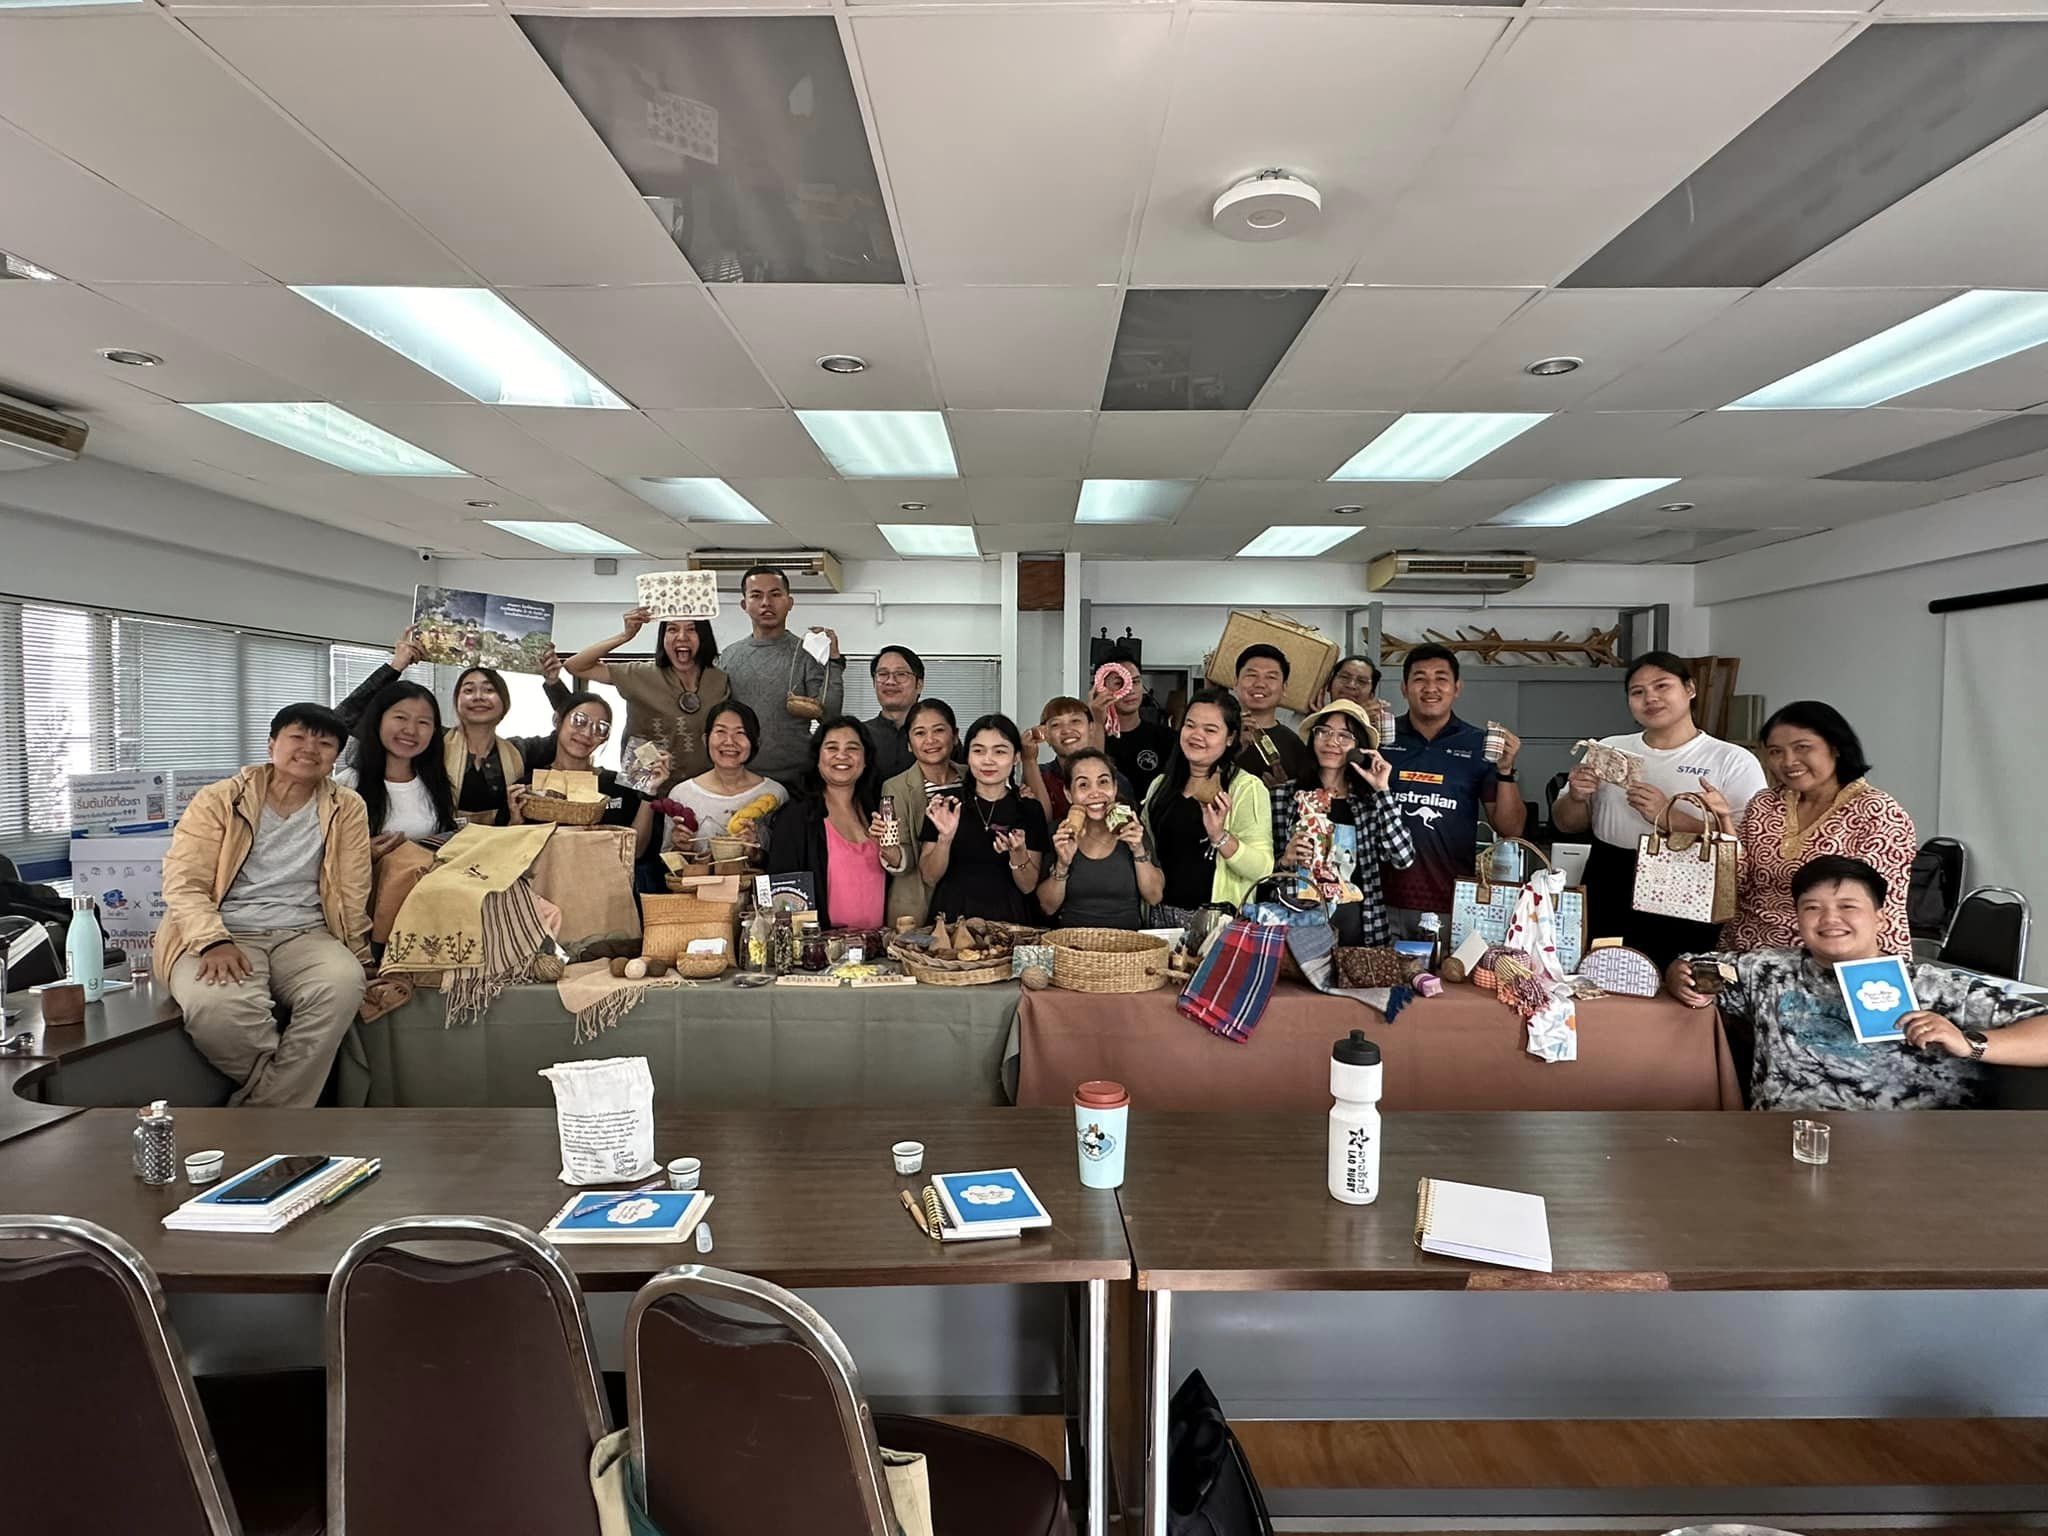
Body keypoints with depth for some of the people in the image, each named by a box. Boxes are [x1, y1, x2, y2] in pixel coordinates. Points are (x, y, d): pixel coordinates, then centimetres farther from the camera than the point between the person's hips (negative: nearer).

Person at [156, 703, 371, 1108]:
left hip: (305, 935, 1)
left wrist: (357, 959, 2)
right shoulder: (218, 801, 6)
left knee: (343, 984, -33)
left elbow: (352, 893, 7)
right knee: (214, 1003, -36)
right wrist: (214, 942, -20)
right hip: (225, 935, -1)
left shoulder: (347, 808, 10)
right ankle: (284, 1100, -10)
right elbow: (183, 883, -3)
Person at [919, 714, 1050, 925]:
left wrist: (1018, 852, -13)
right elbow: (930, 877, 3)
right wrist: (945, 838, -12)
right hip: (951, 916, 0)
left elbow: (1028, 886, 5)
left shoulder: (1029, 810, 5)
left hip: (1008, 919, 1)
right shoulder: (945, 804, 5)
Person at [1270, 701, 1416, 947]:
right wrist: (1286, 862, -15)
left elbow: (1403, 858, -9)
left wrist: (1382, 791, -8)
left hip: (1361, 929, 1)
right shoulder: (1284, 798, 0)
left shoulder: (1370, 801, 4)